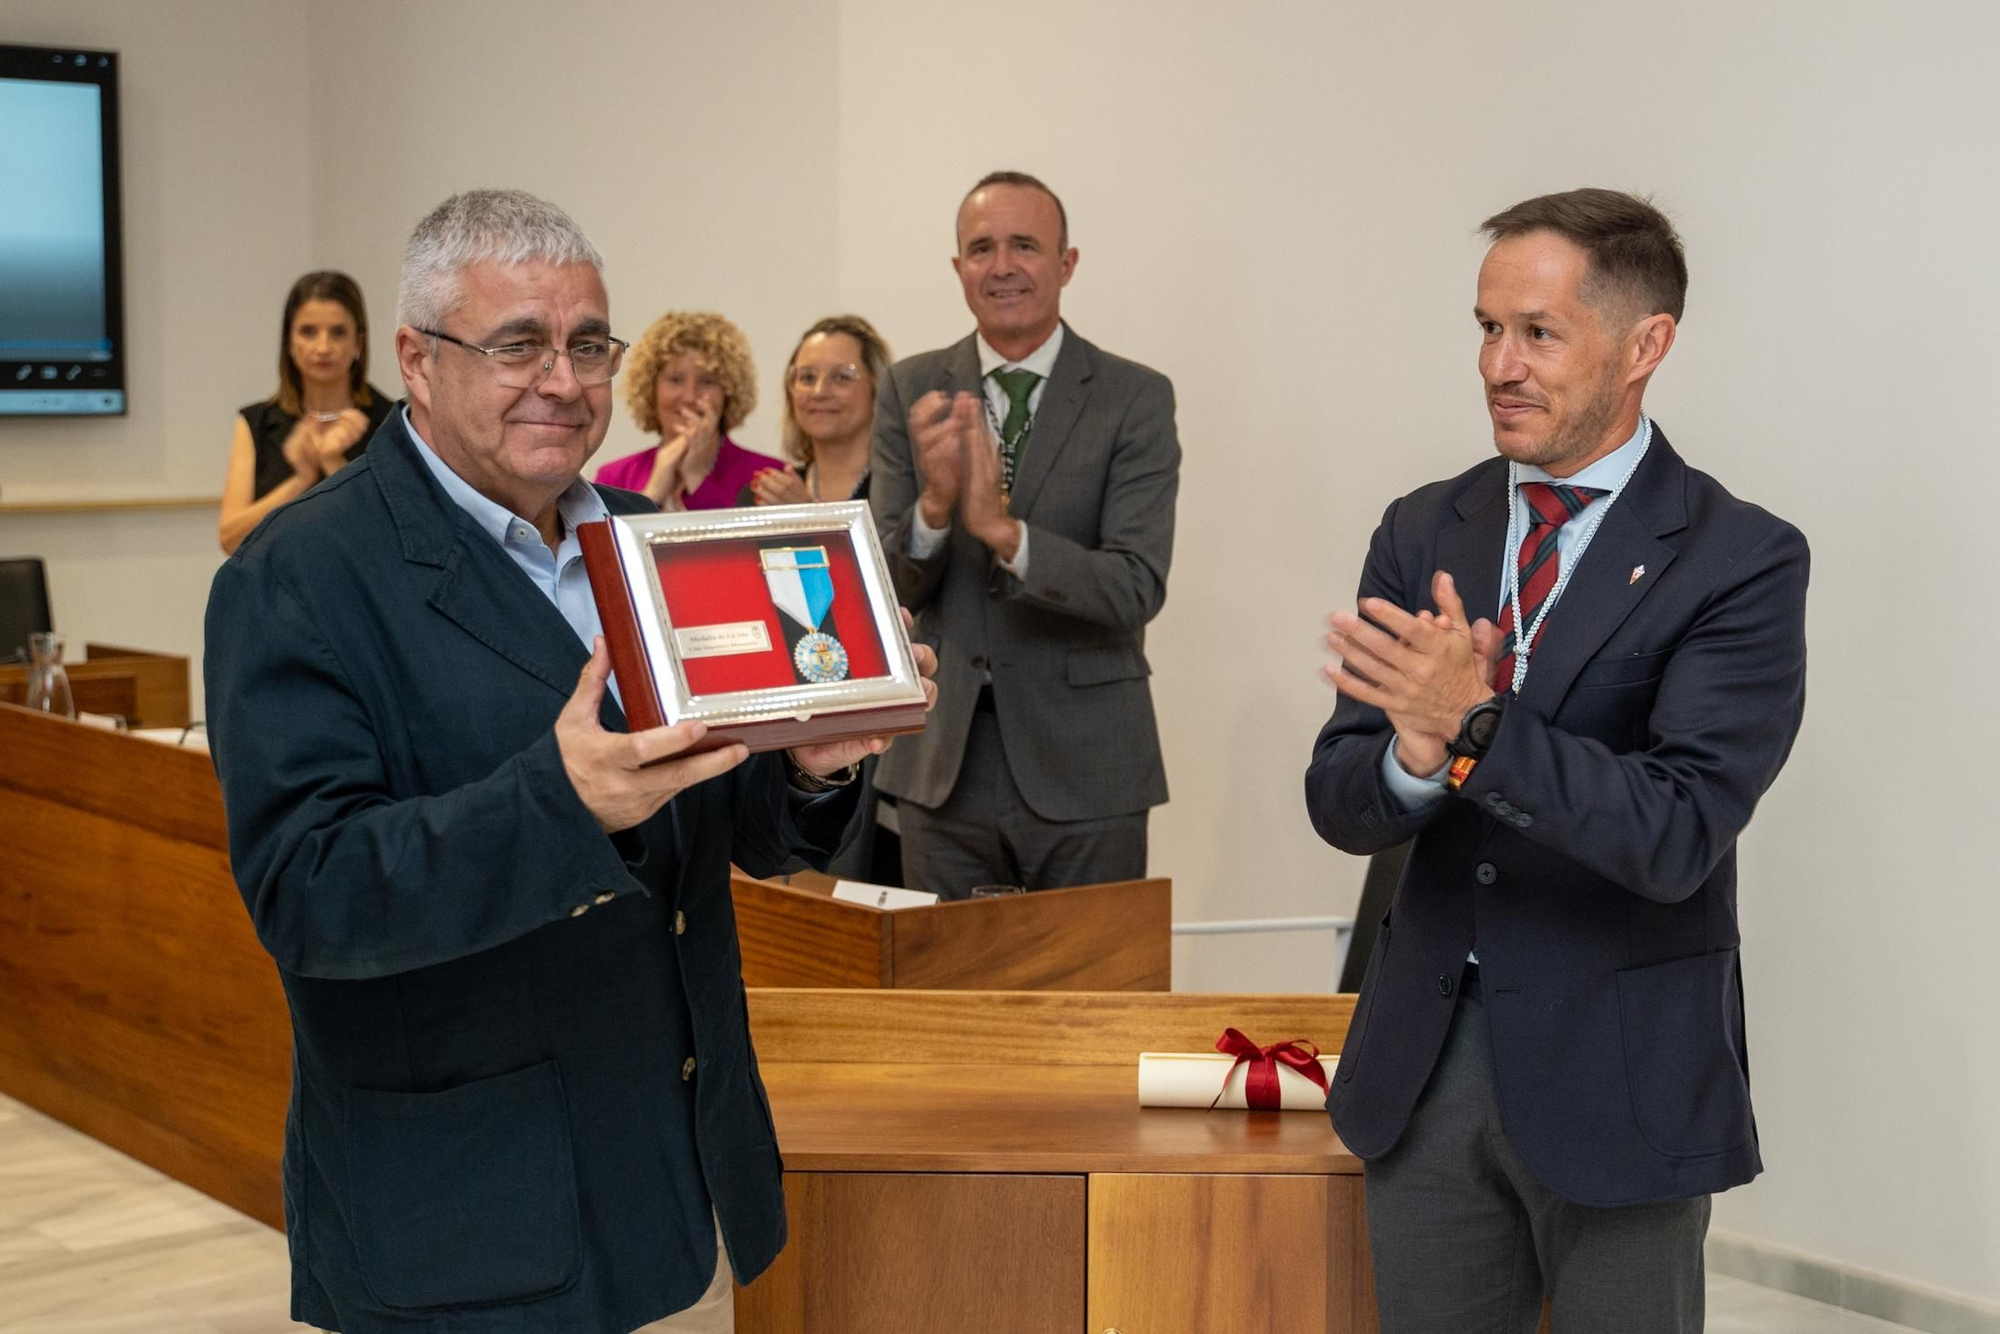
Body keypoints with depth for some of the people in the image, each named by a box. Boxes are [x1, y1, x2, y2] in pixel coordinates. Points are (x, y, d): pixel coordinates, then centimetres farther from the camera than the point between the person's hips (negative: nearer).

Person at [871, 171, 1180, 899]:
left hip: (1083, 770, -2)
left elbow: (1138, 588, -15)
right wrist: (935, 505, -23)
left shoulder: (1136, 399, -6)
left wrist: (1004, 530, -30)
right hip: (942, 763, 2)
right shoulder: (911, 390, 2)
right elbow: (887, 587, -2)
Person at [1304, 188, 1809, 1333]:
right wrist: (1413, 757, -23)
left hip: (1618, 1071, -4)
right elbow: (1339, 805, 0)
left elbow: (1679, 833, -20)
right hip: (1425, 1056, 4)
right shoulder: (1423, 533, 4)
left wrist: (1476, 725, -31)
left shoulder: (1741, 559, -11)